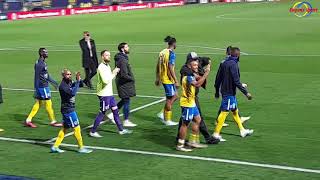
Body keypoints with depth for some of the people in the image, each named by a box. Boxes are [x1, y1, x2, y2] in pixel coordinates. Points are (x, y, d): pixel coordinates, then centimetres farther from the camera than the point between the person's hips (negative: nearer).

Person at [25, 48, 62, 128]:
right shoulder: (39, 64, -17)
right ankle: (53, 121, 11)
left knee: (38, 103, 12)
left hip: (45, 86, 10)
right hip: (42, 87, -10)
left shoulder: (43, 62, 12)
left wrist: (53, 82, 25)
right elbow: (37, 77, -18)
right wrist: (36, 89, -19)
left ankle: (28, 120, 15)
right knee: (48, 103, 0)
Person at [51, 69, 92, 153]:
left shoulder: (70, 83, 8)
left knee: (65, 128, 14)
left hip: (70, 109, 9)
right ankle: (81, 148, 7)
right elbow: (73, 92, -33)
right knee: (76, 128, -2)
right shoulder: (62, 85, -18)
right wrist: (77, 81, -29)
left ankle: (55, 146, 20)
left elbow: (81, 84, 13)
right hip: (68, 110, -9)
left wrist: (79, 79, -7)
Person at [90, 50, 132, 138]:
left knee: (115, 110, 13)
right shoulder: (101, 67, -18)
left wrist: (114, 72, 6)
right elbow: (105, 80, -27)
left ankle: (121, 129, 21)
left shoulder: (107, 66, 13)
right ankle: (93, 132, 8)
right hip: (104, 94, -10)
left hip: (109, 93, 10)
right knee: (102, 113, -2)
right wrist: (113, 73, -19)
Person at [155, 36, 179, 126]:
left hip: (163, 78, 9)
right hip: (169, 79, -9)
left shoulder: (162, 52, 9)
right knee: (169, 99, 2)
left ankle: (162, 114, 14)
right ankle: (167, 120, 8)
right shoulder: (171, 53, -16)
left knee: (175, 96, 18)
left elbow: (158, 66, 13)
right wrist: (176, 81, -18)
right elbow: (170, 68, -22)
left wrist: (157, 78, 21)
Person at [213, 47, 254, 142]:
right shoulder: (233, 64, -18)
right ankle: (216, 133, 0)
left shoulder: (224, 63, 7)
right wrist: (246, 92, -20)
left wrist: (217, 91, 21)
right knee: (224, 112, -4)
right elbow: (236, 81, -23)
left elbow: (218, 78, 12)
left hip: (224, 90, 9)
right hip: (229, 92, -9)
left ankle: (242, 130, 26)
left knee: (235, 111, 17)